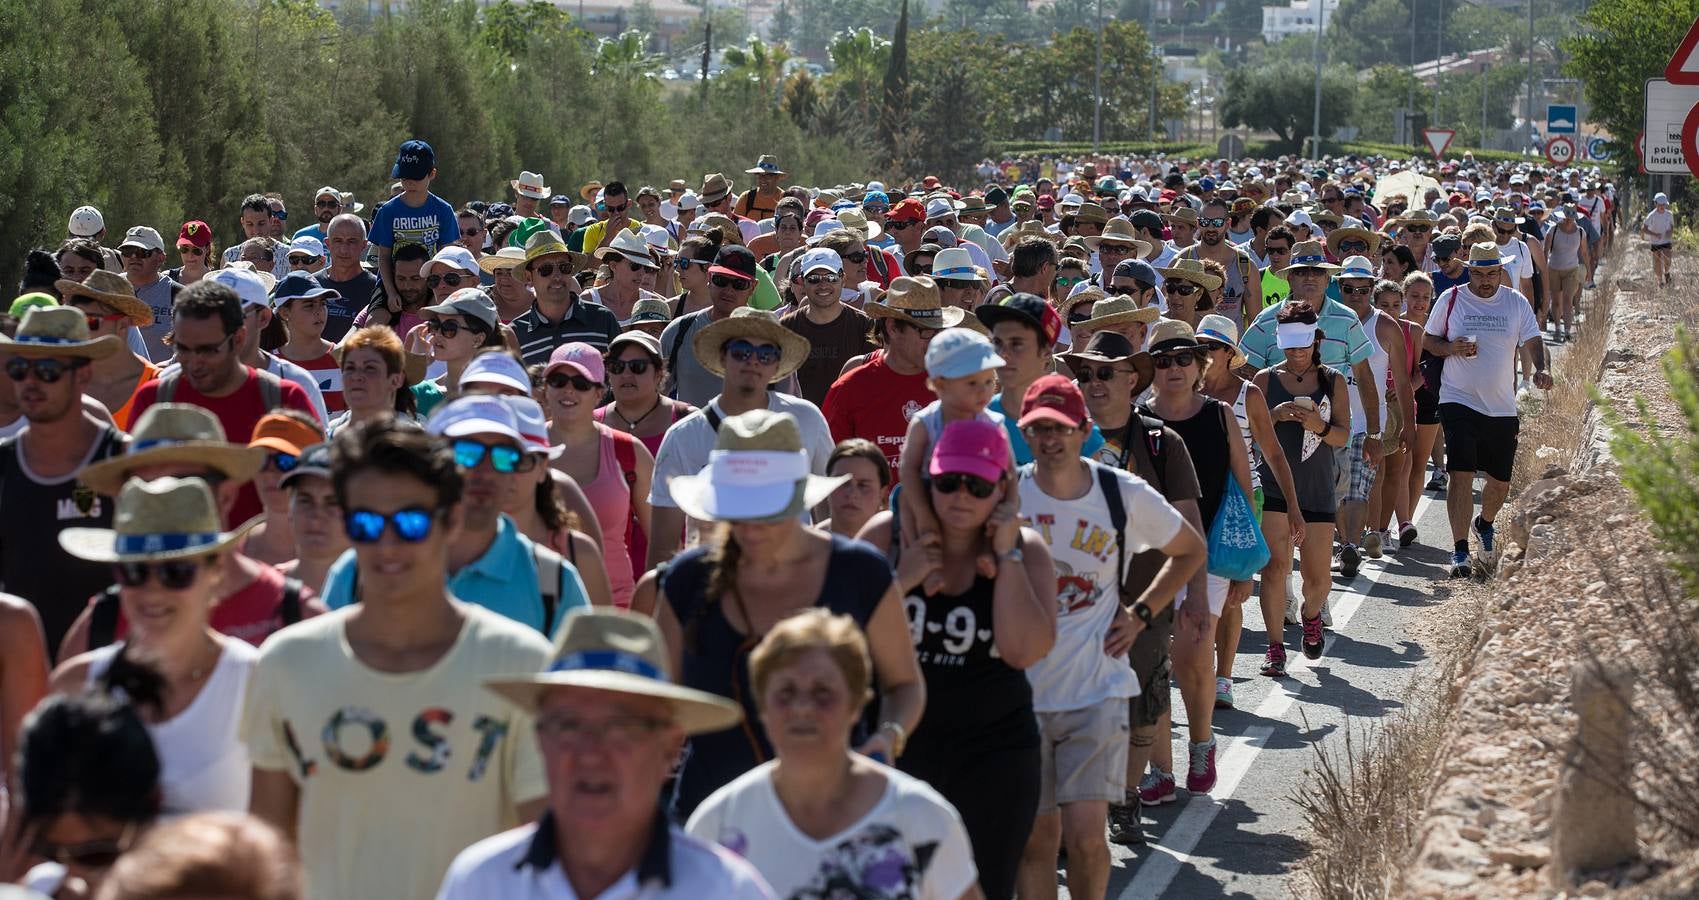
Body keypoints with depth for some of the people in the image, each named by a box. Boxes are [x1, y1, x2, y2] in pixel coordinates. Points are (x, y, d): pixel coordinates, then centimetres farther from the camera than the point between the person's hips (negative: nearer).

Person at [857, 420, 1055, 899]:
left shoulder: (1025, 550, -3)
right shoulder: (887, 535, -3)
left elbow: (1024, 650, -17)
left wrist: (1007, 553, -16)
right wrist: (900, 582, -15)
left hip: (994, 750, 0)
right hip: (899, 745, 0)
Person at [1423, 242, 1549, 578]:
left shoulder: (1516, 303, 4)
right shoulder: (1450, 299, 0)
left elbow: (1531, 342, -2)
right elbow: (1427, 340, 8)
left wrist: (1539, 369, -23)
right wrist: (1451, 348, -14)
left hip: (1502, 408, 3)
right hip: (1459, 402, -3)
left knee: (1500, 480, 12)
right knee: (1461, 474, -15)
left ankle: (1484, 526, 43)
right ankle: (1460, 552, -14)